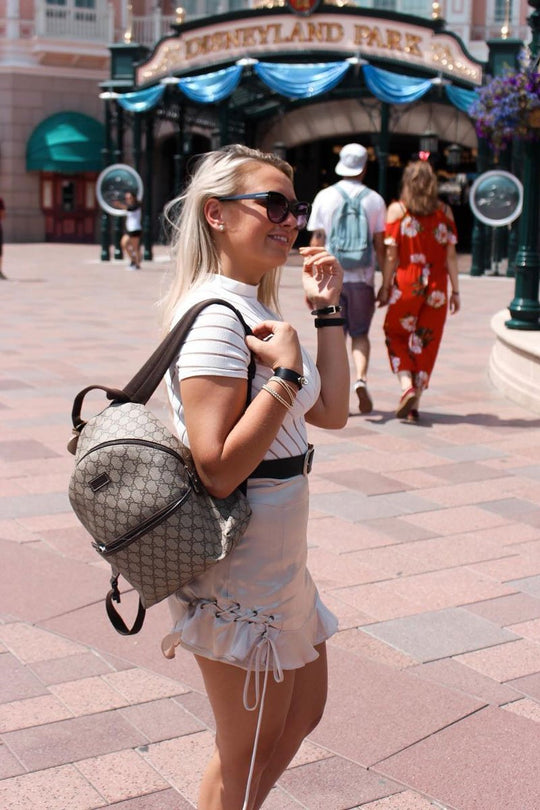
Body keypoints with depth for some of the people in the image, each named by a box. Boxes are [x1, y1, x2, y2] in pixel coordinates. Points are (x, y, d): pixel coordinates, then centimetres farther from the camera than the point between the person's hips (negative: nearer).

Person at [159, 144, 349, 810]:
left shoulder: (254, 309, 9)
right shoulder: (216, 316, -22)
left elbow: (330, 412, 9)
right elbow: (219, 468, -28)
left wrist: (327, 312, 8)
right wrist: (286, 372, -26)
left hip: (276, 555, 10)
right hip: (238, 571, -10)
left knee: (303, 711, 25)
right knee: (248, 750, 10)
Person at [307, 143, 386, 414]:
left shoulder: (325, 197, 1)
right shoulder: (374, 200, 1)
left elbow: (316, 242, 0)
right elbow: (380, 245, 0)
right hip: (362, 277, 0)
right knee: (360, 334, 12)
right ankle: (361, 379, -12)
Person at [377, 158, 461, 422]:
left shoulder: (397, 210, -2)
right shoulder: (444, 211, 3)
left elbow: (392, 254, -5)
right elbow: (450, 254, 1)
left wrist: (385, 287, 2)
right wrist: (455, 291, 5)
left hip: (406, 284, -2)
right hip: (436, 286, 2)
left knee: (396, 335, 15)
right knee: (426, 341, 10)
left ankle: (407, 385, -7)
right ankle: (414, 404, 11)